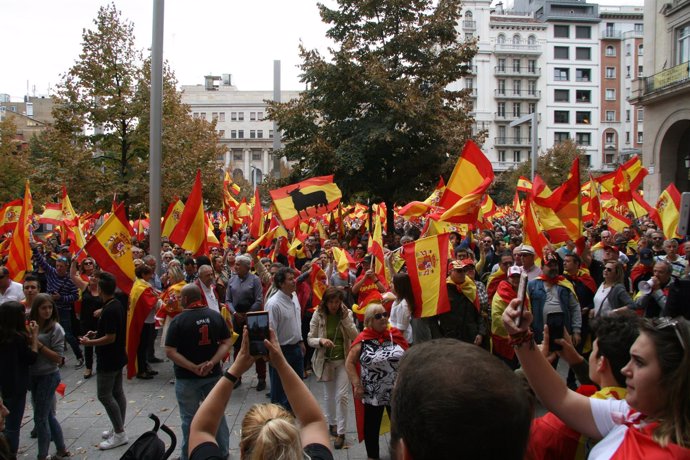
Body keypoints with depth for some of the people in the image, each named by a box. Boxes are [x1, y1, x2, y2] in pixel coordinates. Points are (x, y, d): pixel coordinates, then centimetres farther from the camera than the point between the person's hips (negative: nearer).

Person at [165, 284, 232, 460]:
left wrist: (194, 368, -17)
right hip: (213, 374, 3)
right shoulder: (216, 316, -3)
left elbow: (170, 352, -18)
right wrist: (211, 363, -13)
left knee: (190, 418, 12)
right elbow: (226, 343, -5)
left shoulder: (179, 320, -14)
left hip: (187, 377, -3)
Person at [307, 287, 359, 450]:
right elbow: (310, 340, -7)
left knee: (342, 395, -5)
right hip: (325, 360, 0)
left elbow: (355, 337, -10)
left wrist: (346, 318, -20)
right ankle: (332, 423, 38)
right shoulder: (318, 315, -11)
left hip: (343, 360, 0)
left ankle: (341, 432, 6)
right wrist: (321, 341, -28)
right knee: (329, 395, 15)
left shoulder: (347, 313, -7)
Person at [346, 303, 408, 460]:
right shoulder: (363, 340, -11)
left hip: (397, 392, 2)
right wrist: (357, 385, -11)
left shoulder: (395, 334, -3)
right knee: (372, 426, 13)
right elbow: (349, 363, -5)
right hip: (372, 394, -2)